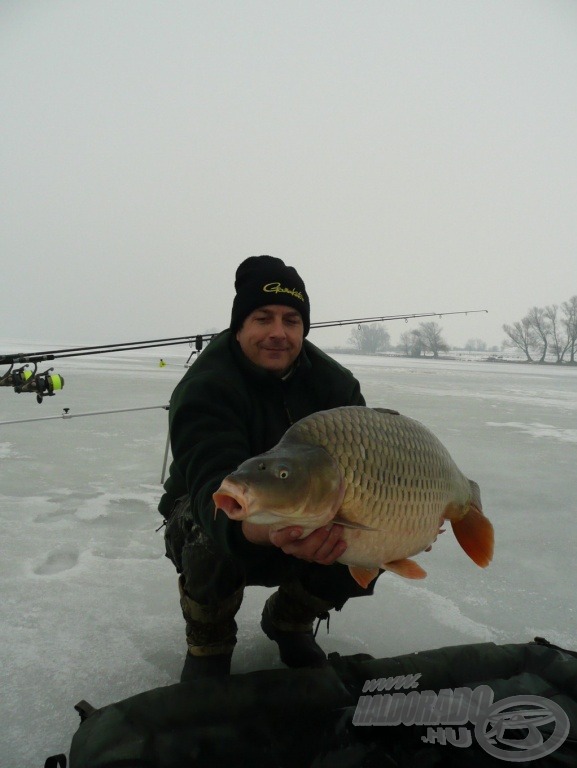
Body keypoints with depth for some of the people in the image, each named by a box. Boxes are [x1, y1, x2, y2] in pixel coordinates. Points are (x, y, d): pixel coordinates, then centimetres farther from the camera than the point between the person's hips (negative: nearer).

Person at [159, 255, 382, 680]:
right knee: (212, 541, -37)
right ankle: (208, 645, -2)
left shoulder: (333, 382, -10)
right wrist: (266, 532, -65)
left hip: (303, 525, 5)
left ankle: (289, 620, 13)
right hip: (211, 517, -4)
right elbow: (214, 485, -43)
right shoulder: (204, 389, -28)